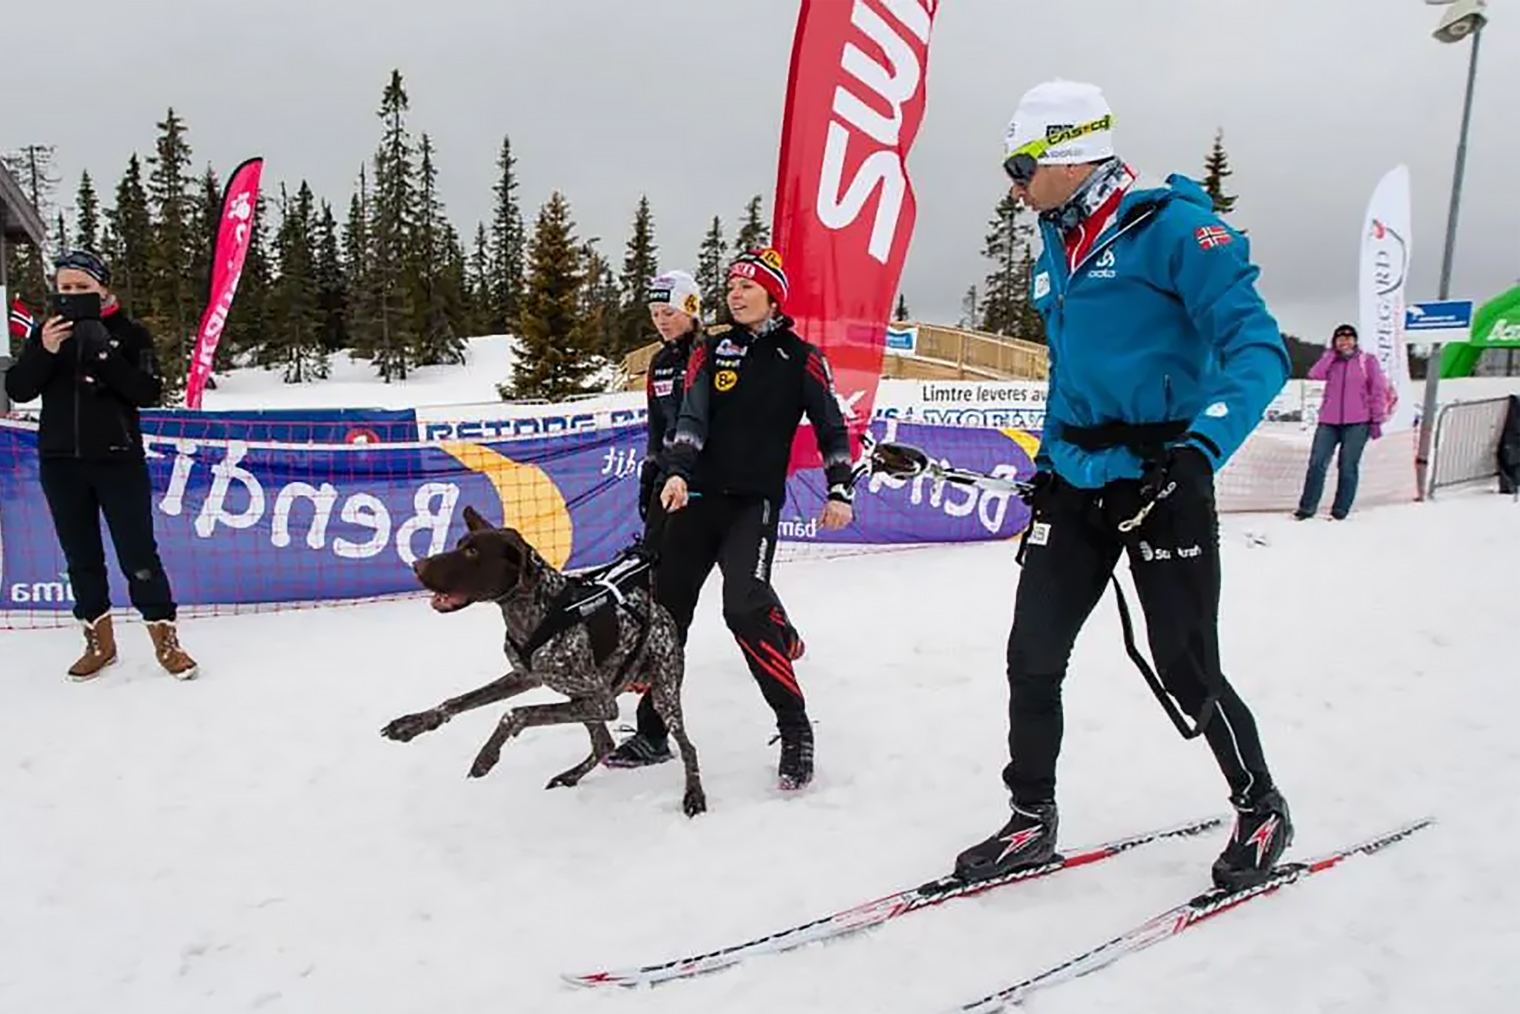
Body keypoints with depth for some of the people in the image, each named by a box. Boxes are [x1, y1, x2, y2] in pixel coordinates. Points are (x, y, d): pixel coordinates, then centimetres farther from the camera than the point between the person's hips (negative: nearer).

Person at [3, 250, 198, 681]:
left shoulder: (129, 333, -2)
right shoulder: (46, 331, 6)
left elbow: (150, 394, -11)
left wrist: (104, 355, -22)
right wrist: (44, 351, -17)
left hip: (118, 459, -4)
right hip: (61, 462, 4)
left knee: (138, 552, -3)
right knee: (81, 555, 11)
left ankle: (165, 639, 7)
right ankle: (99, 641, 23)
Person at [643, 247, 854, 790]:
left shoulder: (802, 357, 2)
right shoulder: (712, 348, 8)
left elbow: (831, 426, 5)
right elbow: (691, 416, -3)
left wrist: (840, 490, -6)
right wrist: (677, 473, -19)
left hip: (756, 501, -4)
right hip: (699, 496, 4)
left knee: (745, 607, -22)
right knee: (666, 605, 6)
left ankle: (795, 729, -7)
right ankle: (653, 728, 22)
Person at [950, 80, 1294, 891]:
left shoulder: (1172, 226, -11)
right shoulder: (1056, 251, 13)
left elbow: (1258, 349, -18)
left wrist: (1200, 451, -32)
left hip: (1160, 484, -7)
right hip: (1074, 485, 7)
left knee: (1186, 670, 2)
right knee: (1032, 655, 3)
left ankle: (1261, 810, 27)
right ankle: (1032, 820, 20)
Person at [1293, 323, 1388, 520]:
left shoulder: (1367, 360, 6)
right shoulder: (1331, 361, 15)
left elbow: (1378, 391, 3)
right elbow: (1315, 374, -5)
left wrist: (1377, 420, -3)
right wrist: (1332, 353, 2)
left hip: (1357, 423, -3)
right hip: (1329, 422, 3)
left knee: (1348, 467, -2)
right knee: (1317, 463, -5)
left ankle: (1340, 511, 2)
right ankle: (1307, 507, -1)